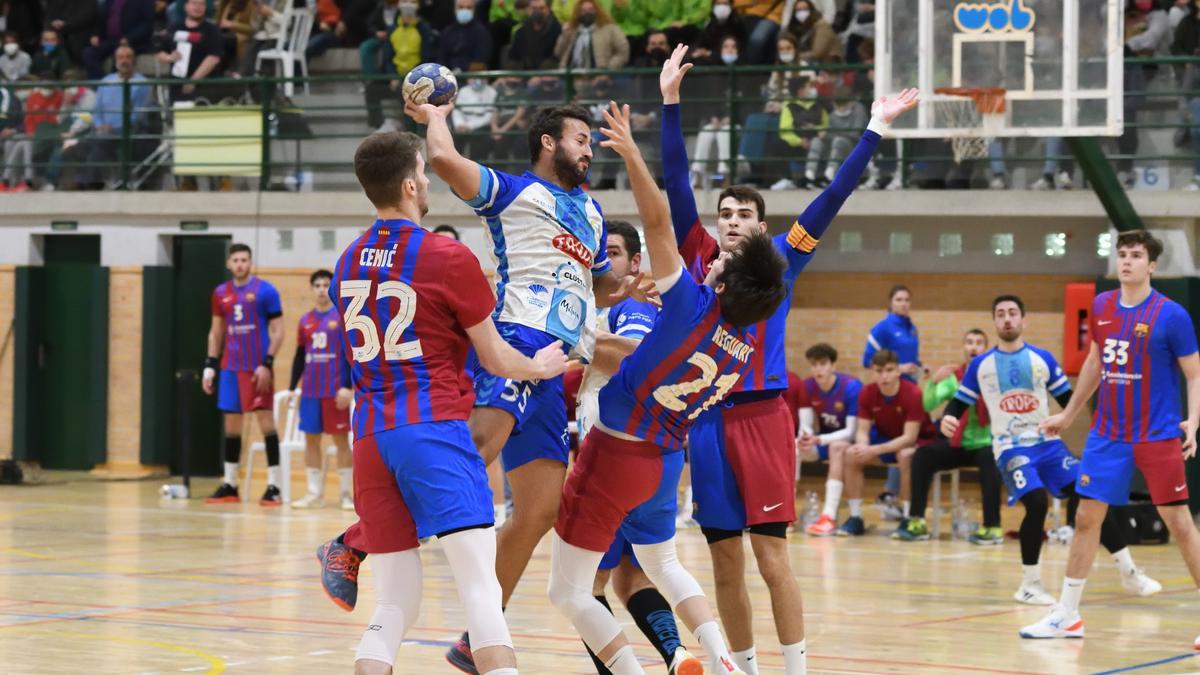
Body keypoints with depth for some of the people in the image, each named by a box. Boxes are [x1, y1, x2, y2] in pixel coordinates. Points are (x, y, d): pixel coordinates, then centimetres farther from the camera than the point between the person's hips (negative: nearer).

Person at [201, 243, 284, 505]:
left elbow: (278, 330, -7)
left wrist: (267, 364, -15)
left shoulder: (265, 291, -5)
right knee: (231, 423, 9)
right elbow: (216, 332, 18)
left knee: (265, 420, -6)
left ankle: (273, 486, -5)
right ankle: (229, 485, 16)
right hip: (230, 368, 5)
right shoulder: (221, 294, 10)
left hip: (257, 368, -5)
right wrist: (210, 366, 11)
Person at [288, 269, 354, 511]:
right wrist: (292, 388, 10)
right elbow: (299, 357, 16)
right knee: (311, 439, 5)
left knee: (341, 438, -1)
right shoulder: (305, 321, 11)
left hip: (336, 391, -5)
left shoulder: (343, 317, -3)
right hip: (310, 390, 5)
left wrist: (347, 387, -13)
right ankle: (315, 493, 10)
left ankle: (345, 493, 5)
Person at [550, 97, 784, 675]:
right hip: (666, 460, 7)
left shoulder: (693, 308, -22)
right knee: (663, 565, 30)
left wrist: (633, 155, -34)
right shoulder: (746, 348, -1)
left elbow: (658, 222, -31)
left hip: (613, 453, -7)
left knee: (568, 592, 3)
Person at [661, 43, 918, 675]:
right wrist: (670, 101, -2)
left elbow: (833, 197, 2)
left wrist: (874, 129, -1)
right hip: (709, 419, 2)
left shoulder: (780, 261, 4)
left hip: (763, 417, -2)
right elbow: (676, 183, 4)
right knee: (725, 564, 6)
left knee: (772, 558, -6)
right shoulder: (699, 260, 8)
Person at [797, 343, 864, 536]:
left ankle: (829, 516, -46)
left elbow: (851, 432, -22)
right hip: (822, 441, 5)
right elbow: (806, 426, -6)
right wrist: (805, 437, -31)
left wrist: (818, 440, -35)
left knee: (837, 446, -39)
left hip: (850, 442, -5)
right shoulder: (808, 387, -6)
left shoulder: (851, 386, -21)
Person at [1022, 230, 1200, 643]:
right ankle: (1067, 616, 13)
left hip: (1158, 436, -5)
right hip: (1108, 434, 5)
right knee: (1087, 517, 5)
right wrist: (1068, 415, 23)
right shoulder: (1101, 307, 4)